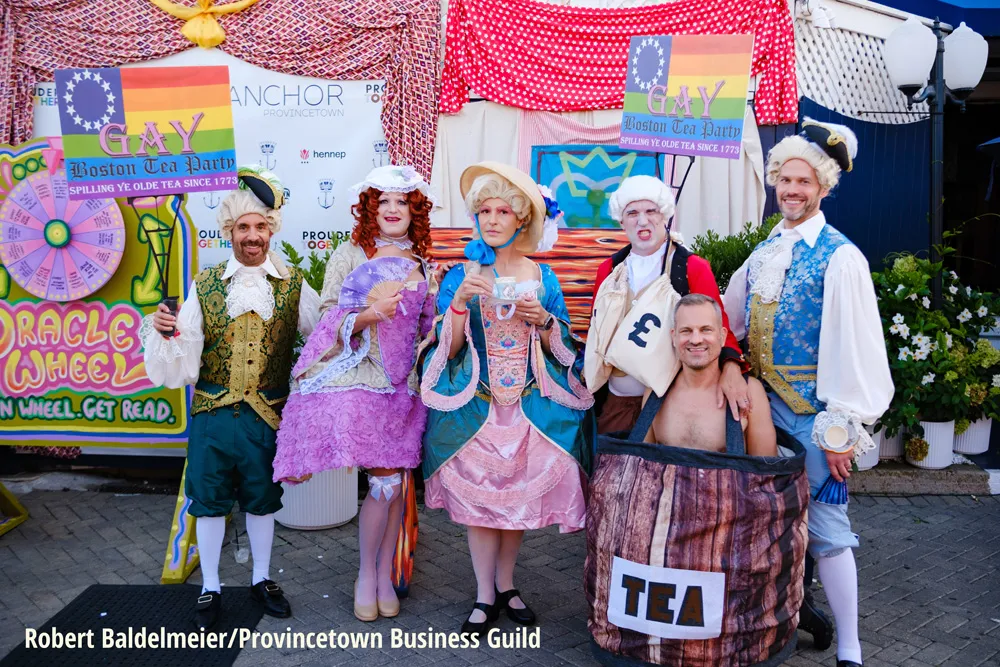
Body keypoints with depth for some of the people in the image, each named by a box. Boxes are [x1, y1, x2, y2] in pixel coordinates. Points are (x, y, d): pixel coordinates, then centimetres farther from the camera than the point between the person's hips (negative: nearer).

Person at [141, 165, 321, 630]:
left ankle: (262, 579, 34)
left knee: (262, 499, 14)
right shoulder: (204, 286, 0)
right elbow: (180, 361, -4)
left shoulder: (293, 286, 1)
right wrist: (163, 332, -21)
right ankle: (210, 588, 28)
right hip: (212, 413, 0)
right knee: (209, 499, 10)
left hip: (267, 414, 0)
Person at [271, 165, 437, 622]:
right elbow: (330, 320, -3)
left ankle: (385, 575, 22)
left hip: (403, 383, 4)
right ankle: (367, 575, 12)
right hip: (360, 379, -4)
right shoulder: (350, 254, 1)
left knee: (394, 483, 6)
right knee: (386, 481, -9)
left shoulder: (423, 265, 13)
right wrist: (371, 314, -20)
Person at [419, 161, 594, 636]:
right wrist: (459, 303, -20)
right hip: (474, 406, -1)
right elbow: (447, 349, -5)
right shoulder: (460, 276, 0)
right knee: (477, 498, 3)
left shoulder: (541, 277, 4)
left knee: (520, 495, 8)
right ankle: (485, 596, 17)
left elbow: (560, 349, 7)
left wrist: (543, 320, -12)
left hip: (531, 406, 1)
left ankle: (506, 584, 28)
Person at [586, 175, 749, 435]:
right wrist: (589, 382, 10)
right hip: (616, 400, 4)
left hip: (672, 399, -3)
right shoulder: (609, 269, 7)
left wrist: (730, 367, -28)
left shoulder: (693, 268, -4)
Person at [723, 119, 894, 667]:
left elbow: (851, 347, -14)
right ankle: (792, 601, 35)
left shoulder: (840, 257, -11)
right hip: (762, 402, 6)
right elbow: (728, 319, 18)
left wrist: (841, 429, -16)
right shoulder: (764, 252, 10)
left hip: (811, 411, -6)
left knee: (824, 523, -3)